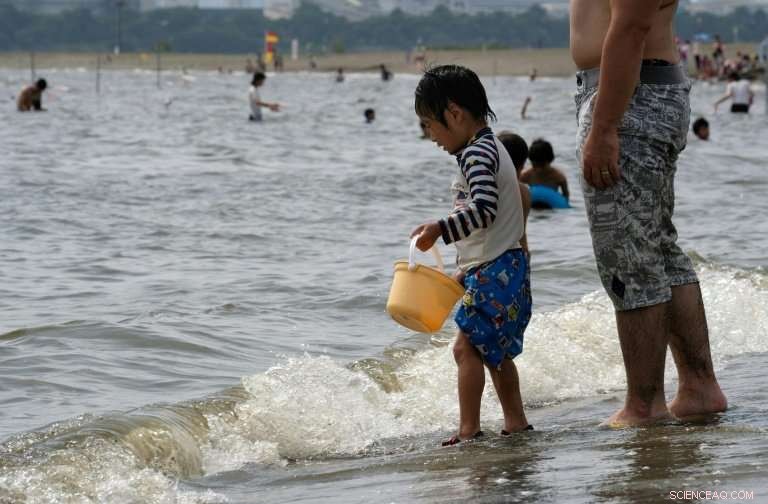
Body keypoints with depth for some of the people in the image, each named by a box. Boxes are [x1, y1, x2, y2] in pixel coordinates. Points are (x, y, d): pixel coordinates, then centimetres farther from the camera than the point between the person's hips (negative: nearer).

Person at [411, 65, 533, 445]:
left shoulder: (477, 153, -14)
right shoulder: (487, 149, 18)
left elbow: (485, 210, -28)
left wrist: (441, 228, -29)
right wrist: (466, 271, 25)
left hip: (495, 271, -11)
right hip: (500, 269, 11)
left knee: (467, 346, -11)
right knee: (495, 350, 17)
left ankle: (469, 429, -13)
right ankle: (516, 422, 22)